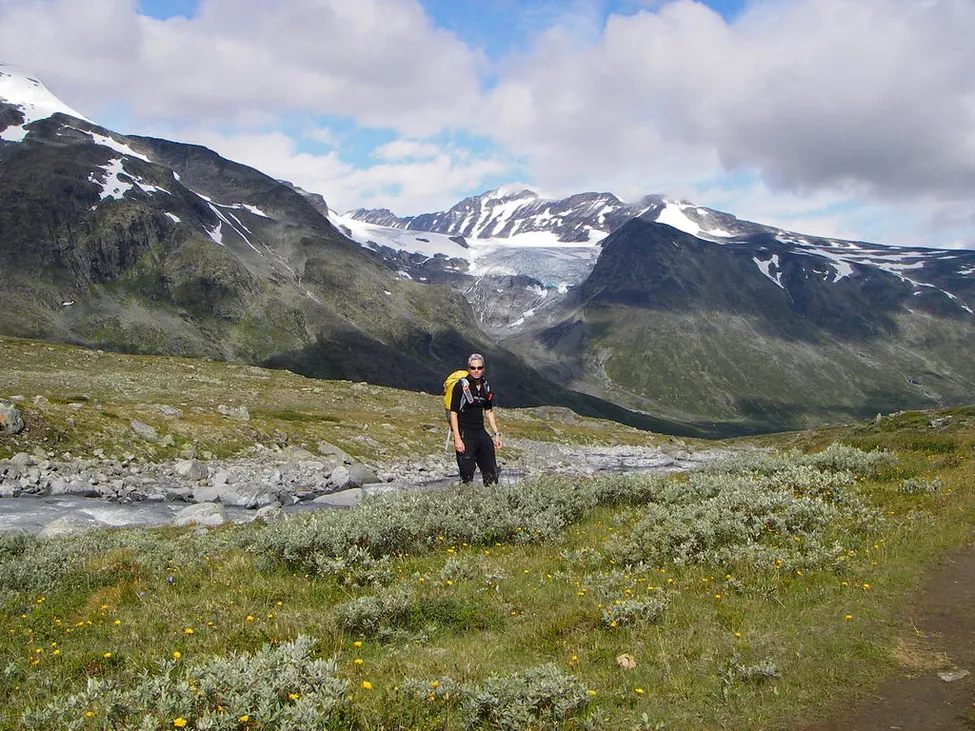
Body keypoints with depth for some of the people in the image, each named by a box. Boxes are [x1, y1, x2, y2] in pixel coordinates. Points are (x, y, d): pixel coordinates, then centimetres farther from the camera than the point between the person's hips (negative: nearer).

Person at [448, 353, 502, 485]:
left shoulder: (486, 386, 10)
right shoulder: (461, 386, -9)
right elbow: (453, 413, -10)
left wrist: (496, 434, 12)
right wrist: (457, 438, -18)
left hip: (480, 432, 6)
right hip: (464, 433, -6)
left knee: (491, 472, 6)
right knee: (467, 472, -10)